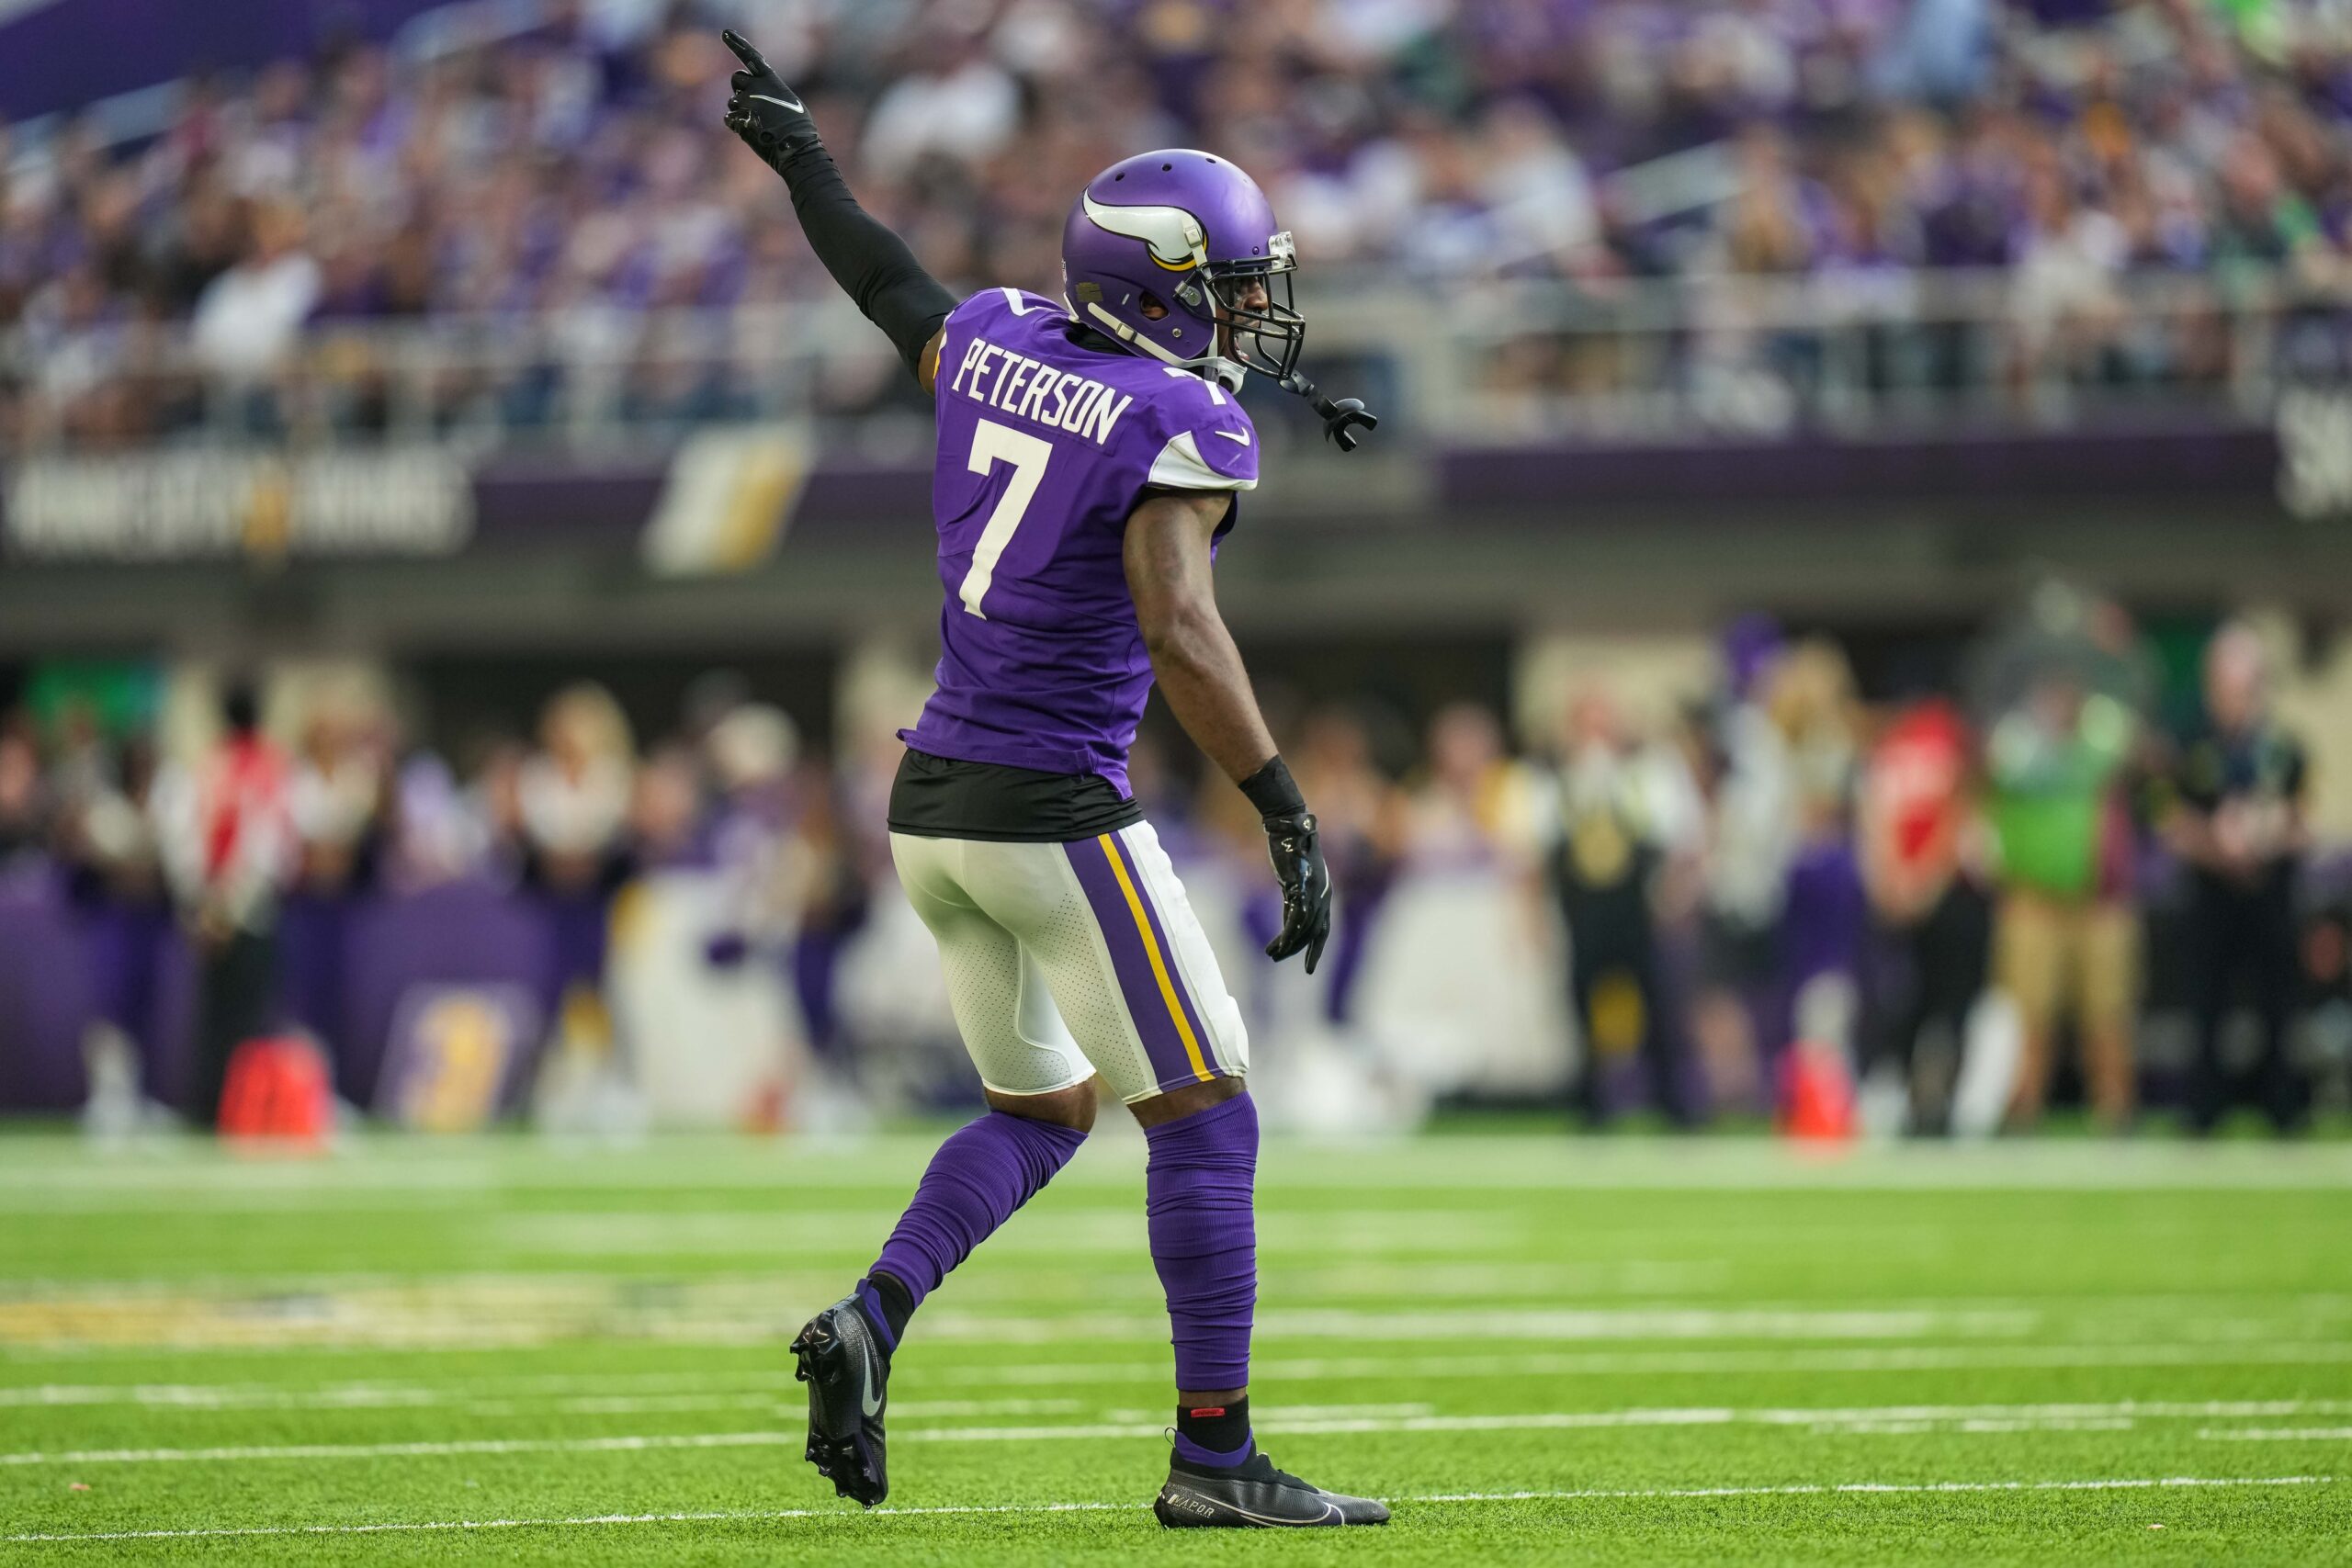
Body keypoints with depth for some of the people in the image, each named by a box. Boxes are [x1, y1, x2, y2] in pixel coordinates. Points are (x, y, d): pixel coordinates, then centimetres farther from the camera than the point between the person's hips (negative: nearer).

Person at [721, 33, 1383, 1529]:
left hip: (934, 806, 8)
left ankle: (873, 1317, 1)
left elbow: (893, 290, 26)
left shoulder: (998, 341, 6)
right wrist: (1288, 810, -26)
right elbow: (1180, 630, -26)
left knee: (1043, 1111, 21)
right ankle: (1215, 1455, 2)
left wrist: (799, 154, 44)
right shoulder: (1183, 425, -15)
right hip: (1056, 815, -8)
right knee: (1205, 1116, 2)